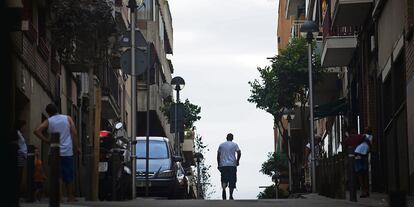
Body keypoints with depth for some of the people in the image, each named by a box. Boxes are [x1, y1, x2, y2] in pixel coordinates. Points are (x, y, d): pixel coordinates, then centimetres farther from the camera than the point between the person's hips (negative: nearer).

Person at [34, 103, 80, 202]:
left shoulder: (49, 121, 4)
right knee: (69, 175, 8)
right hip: (68, 152, 1)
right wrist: (76, 147, 4)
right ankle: (70, 196, 10)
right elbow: (74, 133, -1)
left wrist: (47, 141, -1)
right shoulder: (68, 118, 7)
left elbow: (37, 131, -9)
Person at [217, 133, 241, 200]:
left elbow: (218, 155, 9)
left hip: (223, 165, 1)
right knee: (232, 181, 4)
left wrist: (218, 164, 14)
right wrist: (237, 161, 3)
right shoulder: (234, 145, 4)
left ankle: (224, 189, -28)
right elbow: (239, 153, -8)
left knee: (224, 180, 1)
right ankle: (231, 196, -3)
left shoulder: (221, 145, 11)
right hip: (232, 164, -1)